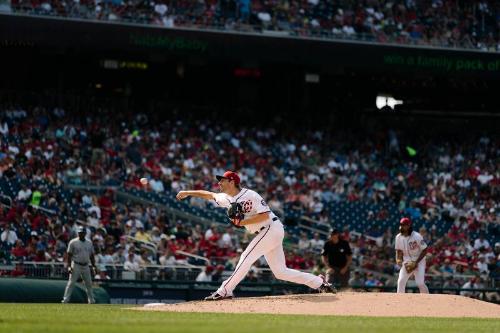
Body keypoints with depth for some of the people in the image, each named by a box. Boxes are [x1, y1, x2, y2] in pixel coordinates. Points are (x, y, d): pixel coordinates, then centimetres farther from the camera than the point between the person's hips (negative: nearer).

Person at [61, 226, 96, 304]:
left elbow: (91, 255, 16)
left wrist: (94, 266, 9)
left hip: (86, 266, 5)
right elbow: (69, 255, -6)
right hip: (76, 265, -5)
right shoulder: (73, 242, -4)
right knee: (71, 283, -10)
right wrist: (69, 266, -14)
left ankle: (91, 300, 18)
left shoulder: (89, 243, 11)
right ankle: (66, 299, -11)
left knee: (89, 284, 9)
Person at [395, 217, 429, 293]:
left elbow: (425, 250, -14)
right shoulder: (398, 237, -3)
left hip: (418, 262, -5)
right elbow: (399, 250, 10)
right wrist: (398, 260, -10)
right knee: (401, 281, -9)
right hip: (407, 262, 5)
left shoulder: (417, 236, -19)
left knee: (420, 283, -14)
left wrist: (416, 262, -20)